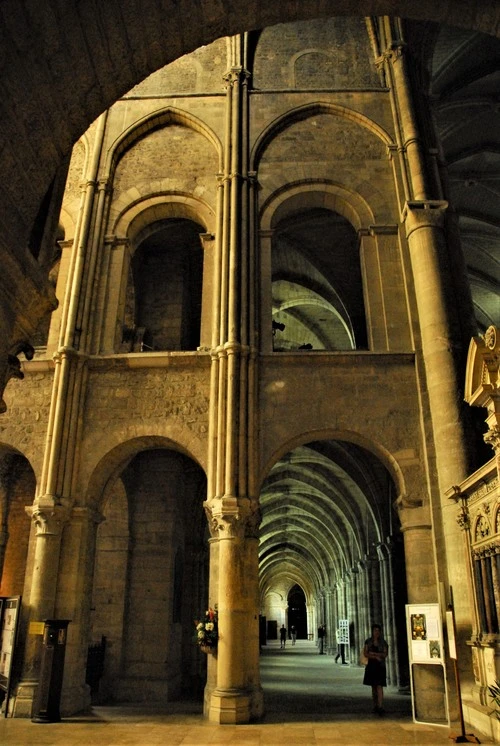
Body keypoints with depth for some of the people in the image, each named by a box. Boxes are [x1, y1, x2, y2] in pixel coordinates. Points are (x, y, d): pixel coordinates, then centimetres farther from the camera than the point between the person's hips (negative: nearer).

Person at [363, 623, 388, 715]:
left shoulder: (383, 642, 3)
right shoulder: (368, 641, 4)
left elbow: (385, 654, -4)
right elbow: (365, 653, -3)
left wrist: (373, 653, -11)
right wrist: (376, 657, -14)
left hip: (380, 666, -2)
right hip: (371, 666, 2)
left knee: (379, 686, -11)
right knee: (373, 687, 8)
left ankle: (380, 707, -16)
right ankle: (375, 706, 17)